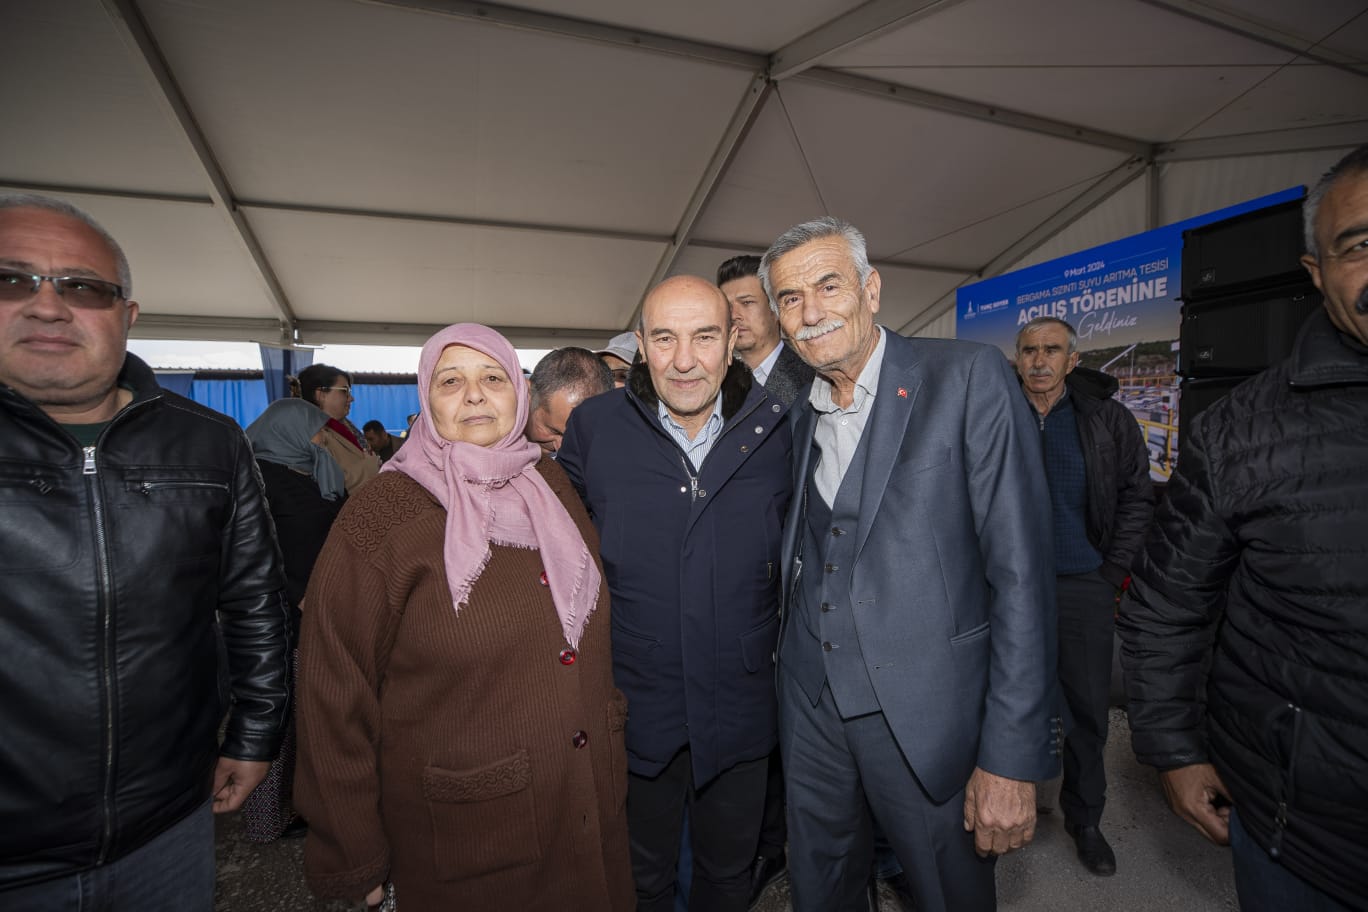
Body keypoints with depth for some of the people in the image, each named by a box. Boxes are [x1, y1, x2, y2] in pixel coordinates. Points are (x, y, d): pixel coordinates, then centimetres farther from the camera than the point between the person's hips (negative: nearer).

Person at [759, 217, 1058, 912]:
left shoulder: (969, 378, -11)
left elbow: (1021, 572, -14)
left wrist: (1011, 758, -15)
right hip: (811, 705, 5)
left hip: (927, 714, -4)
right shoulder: (796, 417, 7)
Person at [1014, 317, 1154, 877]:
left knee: (1088, 706, 10)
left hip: (1083, 585, 1)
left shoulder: (1106, 418, 1)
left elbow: (1137, 496, 5)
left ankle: (1084, 818, 32)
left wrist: (1113, 572, -1)